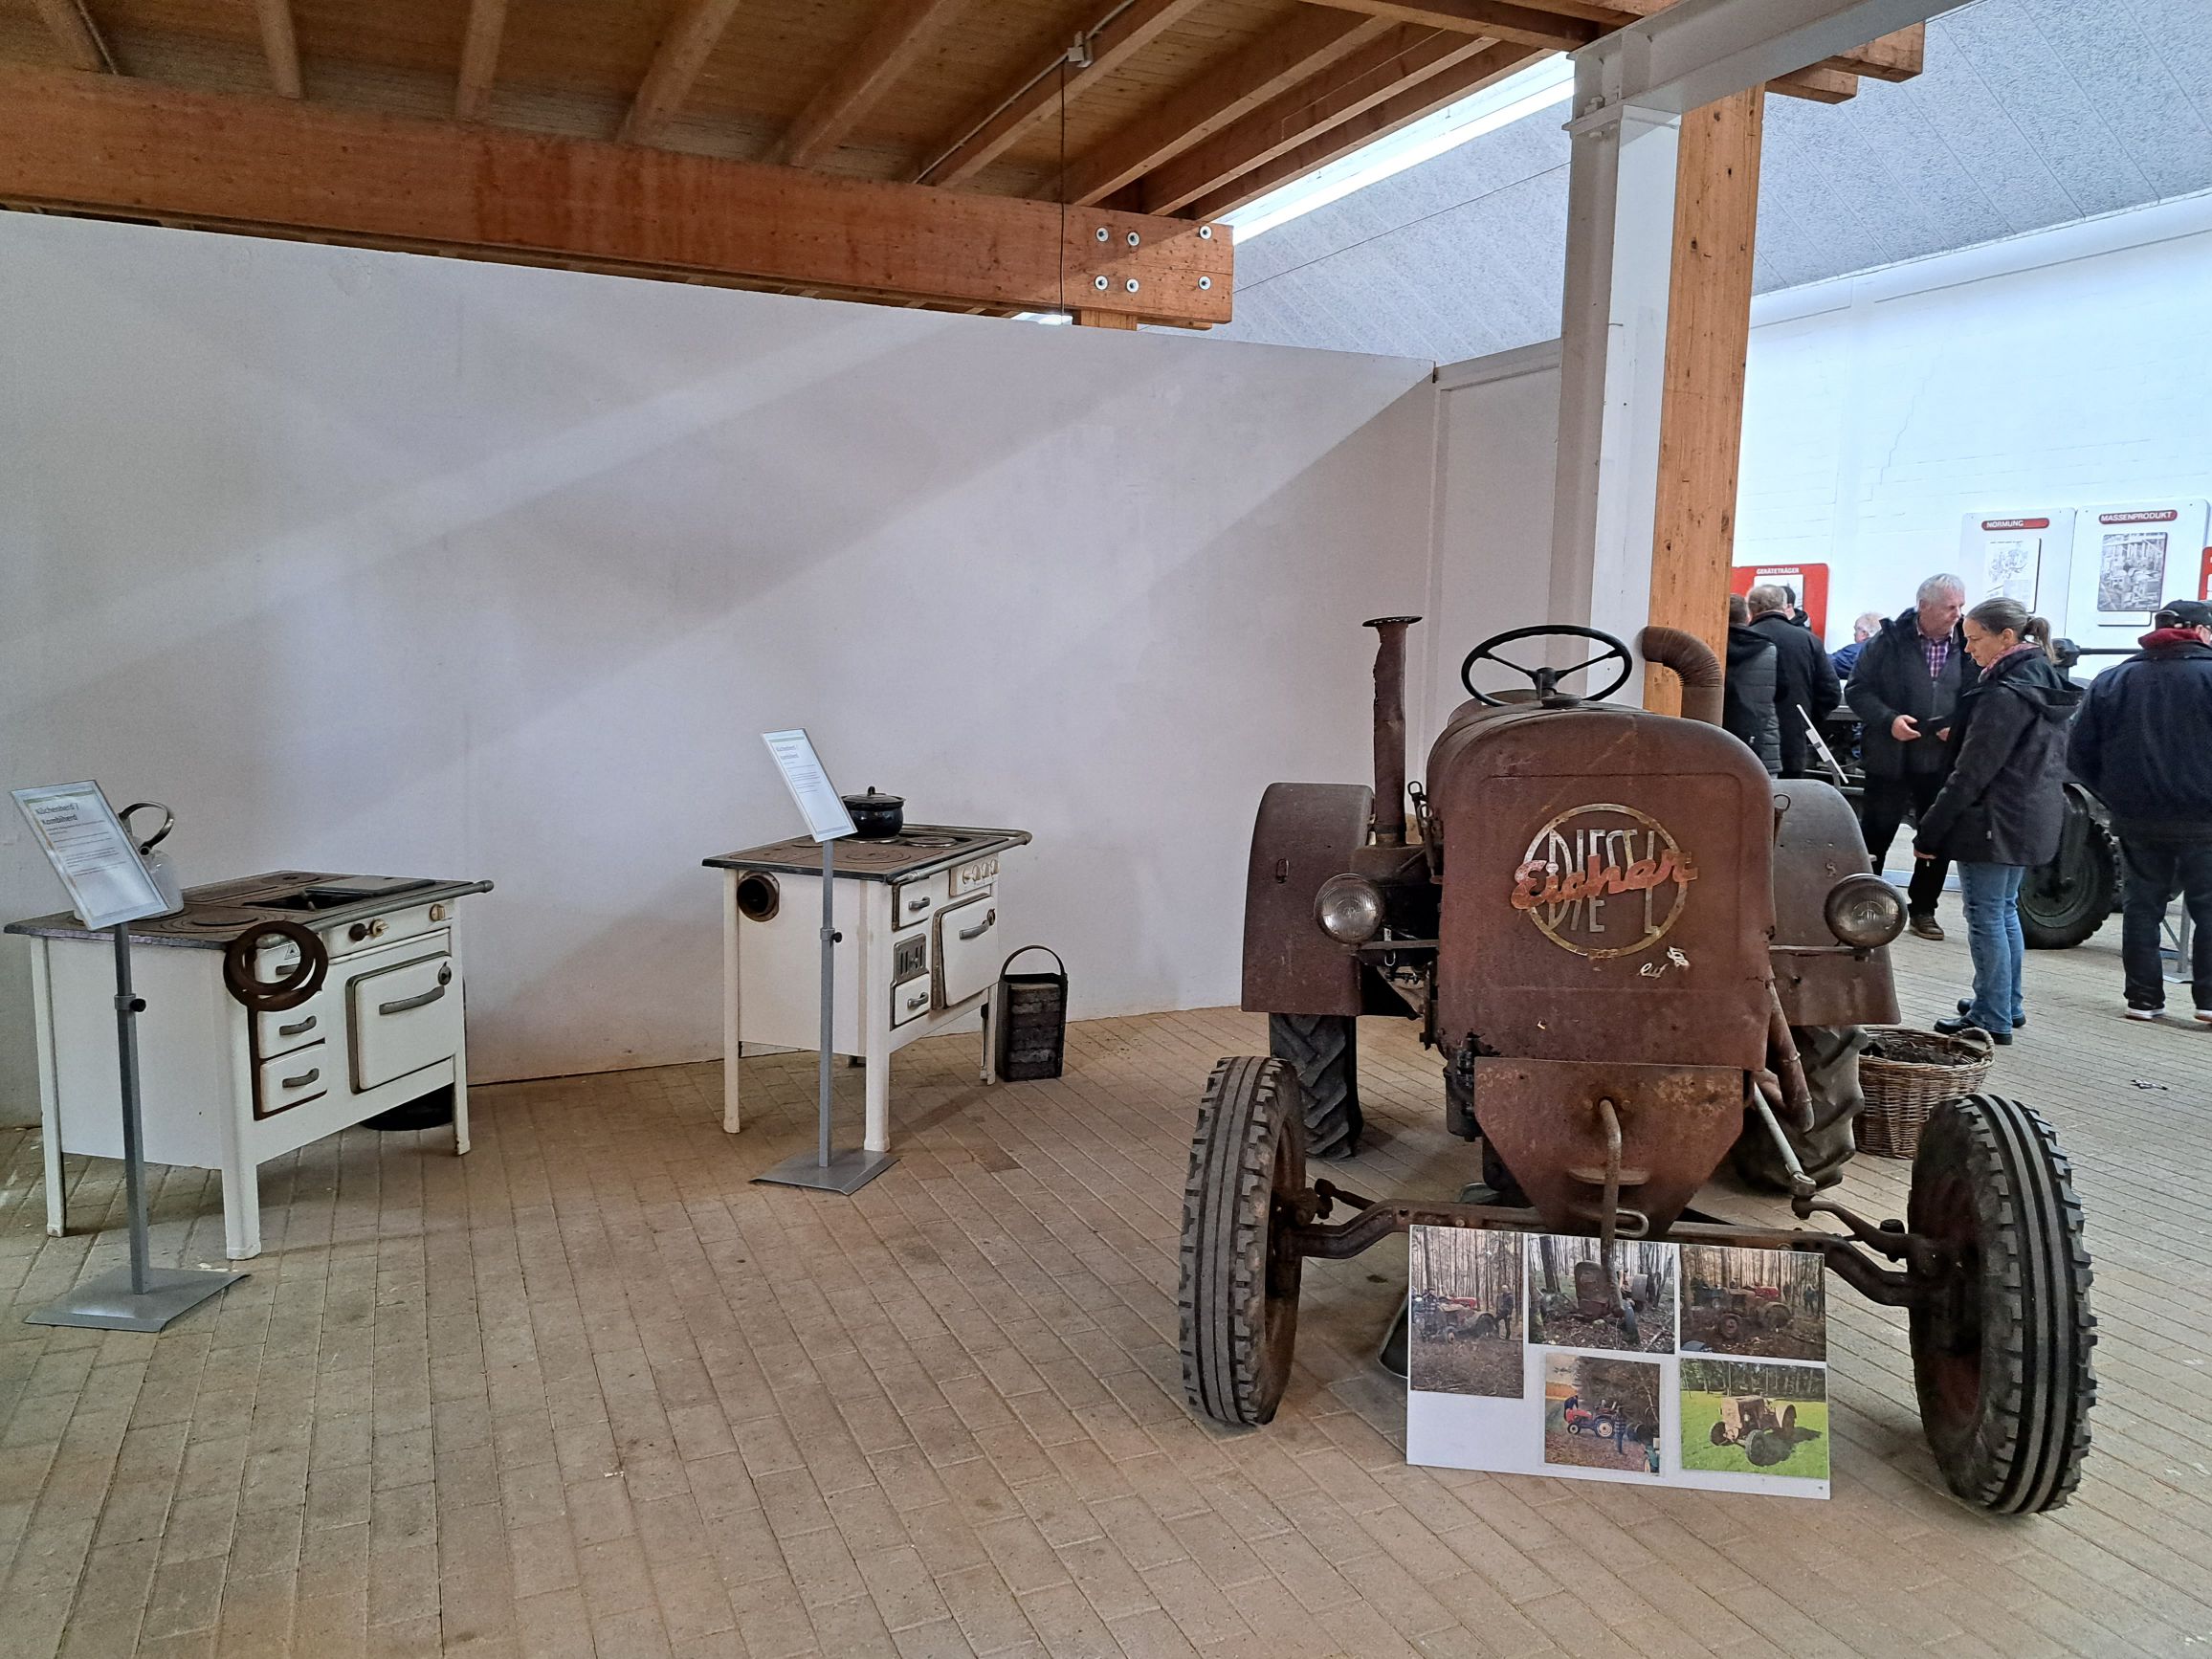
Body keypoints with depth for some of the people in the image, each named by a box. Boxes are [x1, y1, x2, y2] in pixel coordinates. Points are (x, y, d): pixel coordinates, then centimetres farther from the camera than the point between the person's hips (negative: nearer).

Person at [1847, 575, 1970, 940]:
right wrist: (1888, 719, -17)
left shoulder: (1968, 646, 1)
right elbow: (1857, 689, -3)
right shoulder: (1890, 640, -6)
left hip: (1944, 760, 3)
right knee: (1876, 834, 5)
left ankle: (1923, 909, 22)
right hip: (1890, 756, -3)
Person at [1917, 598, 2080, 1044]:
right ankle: (2008, 1003, 31)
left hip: (1995, 821, -10)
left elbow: (1971, 773, -21)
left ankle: (1991, 1019, 5)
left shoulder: (2004, 694, -20)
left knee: (1986, 916, -1)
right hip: (2034, 819, 10)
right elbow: (2053, 760, 18)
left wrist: (1929, 832, -17)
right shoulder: (2046, 682, 9)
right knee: (2004, 909, 21)